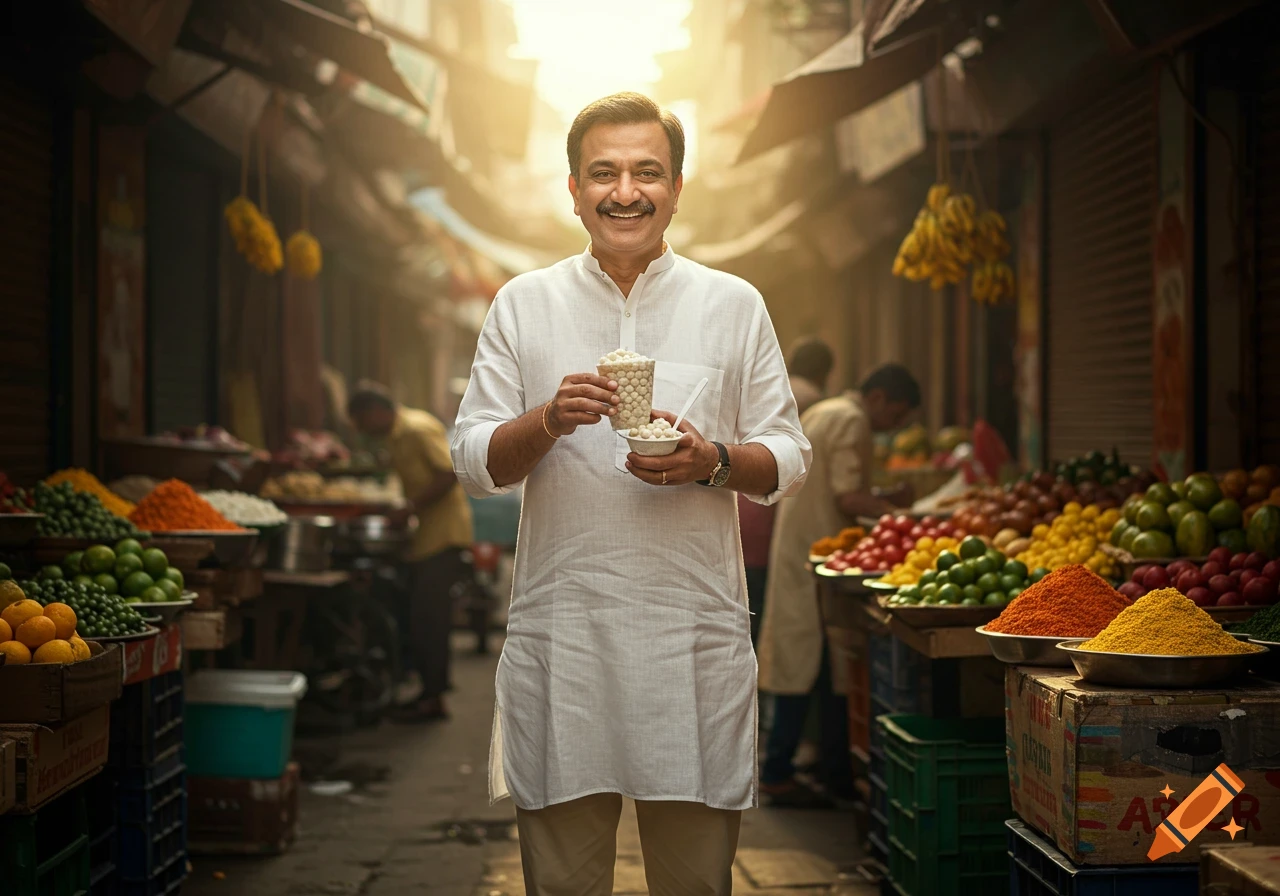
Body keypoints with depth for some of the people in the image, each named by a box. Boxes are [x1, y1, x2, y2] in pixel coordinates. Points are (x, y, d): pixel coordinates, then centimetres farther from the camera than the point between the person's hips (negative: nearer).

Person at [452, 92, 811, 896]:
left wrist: (714, 462, -12)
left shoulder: (735, 306, 9)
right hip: (560, 628, 0)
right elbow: (473, 462, 6)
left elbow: (789, 461, 8)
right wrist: (548, 421, -13)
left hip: (696, 633, 0)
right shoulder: (523, 304, 9)